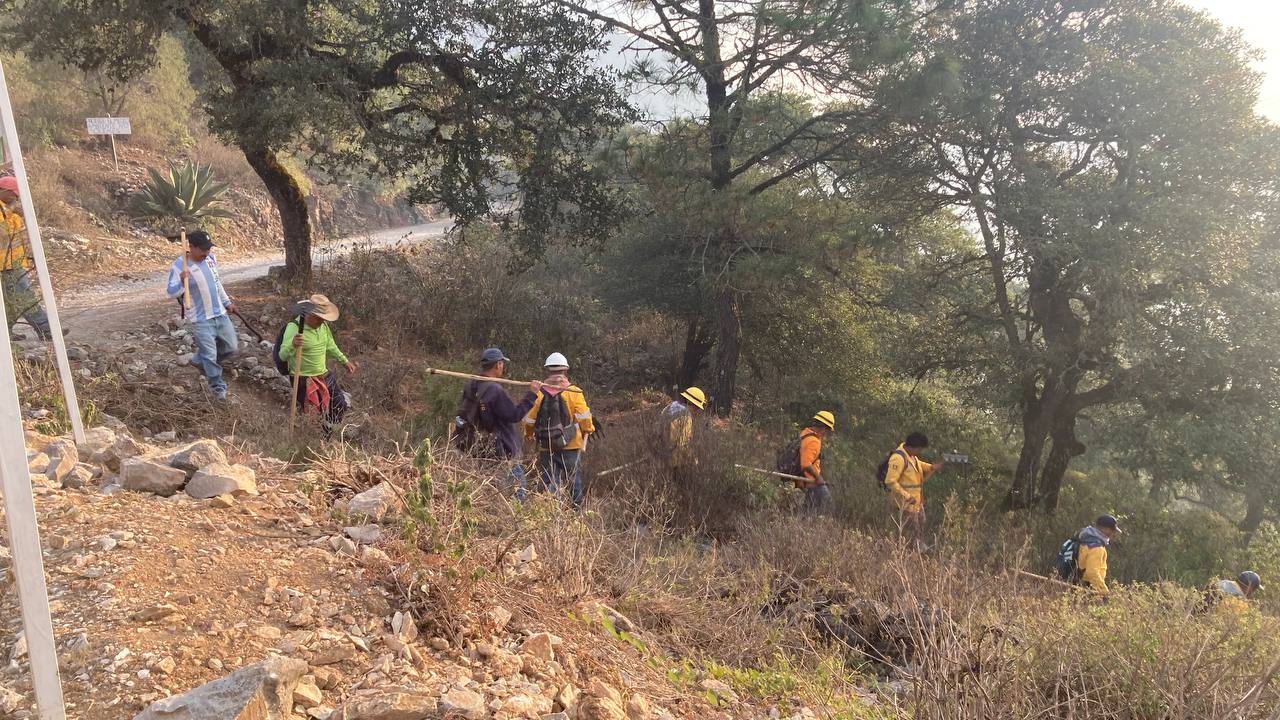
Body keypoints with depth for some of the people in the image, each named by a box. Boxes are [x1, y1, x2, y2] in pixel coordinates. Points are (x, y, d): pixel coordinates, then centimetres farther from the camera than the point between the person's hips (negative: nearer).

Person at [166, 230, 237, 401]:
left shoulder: (211, 258, 3)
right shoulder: (179, 266, -16)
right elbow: (171, 293, -16)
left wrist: (227, 302, 21)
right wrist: (181, 281, -36)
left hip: (220, 313, 7)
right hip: (200, 319, -6)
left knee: (231, 347, 13)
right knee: (210, 355, -5)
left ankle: (200, 361, 34)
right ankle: (218, 387, 13)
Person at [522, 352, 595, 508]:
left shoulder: (539, 392, -3)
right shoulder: (574, 392, -8)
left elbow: (529, 419, 2)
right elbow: (584, 417, -7)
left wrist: (529, 434, 22)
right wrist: (589, 430, 14)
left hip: (546, 447, 1)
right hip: (571, 446, -1)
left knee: (550, 482, 8)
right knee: (574, 479, 11)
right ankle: (577, 510, 16)